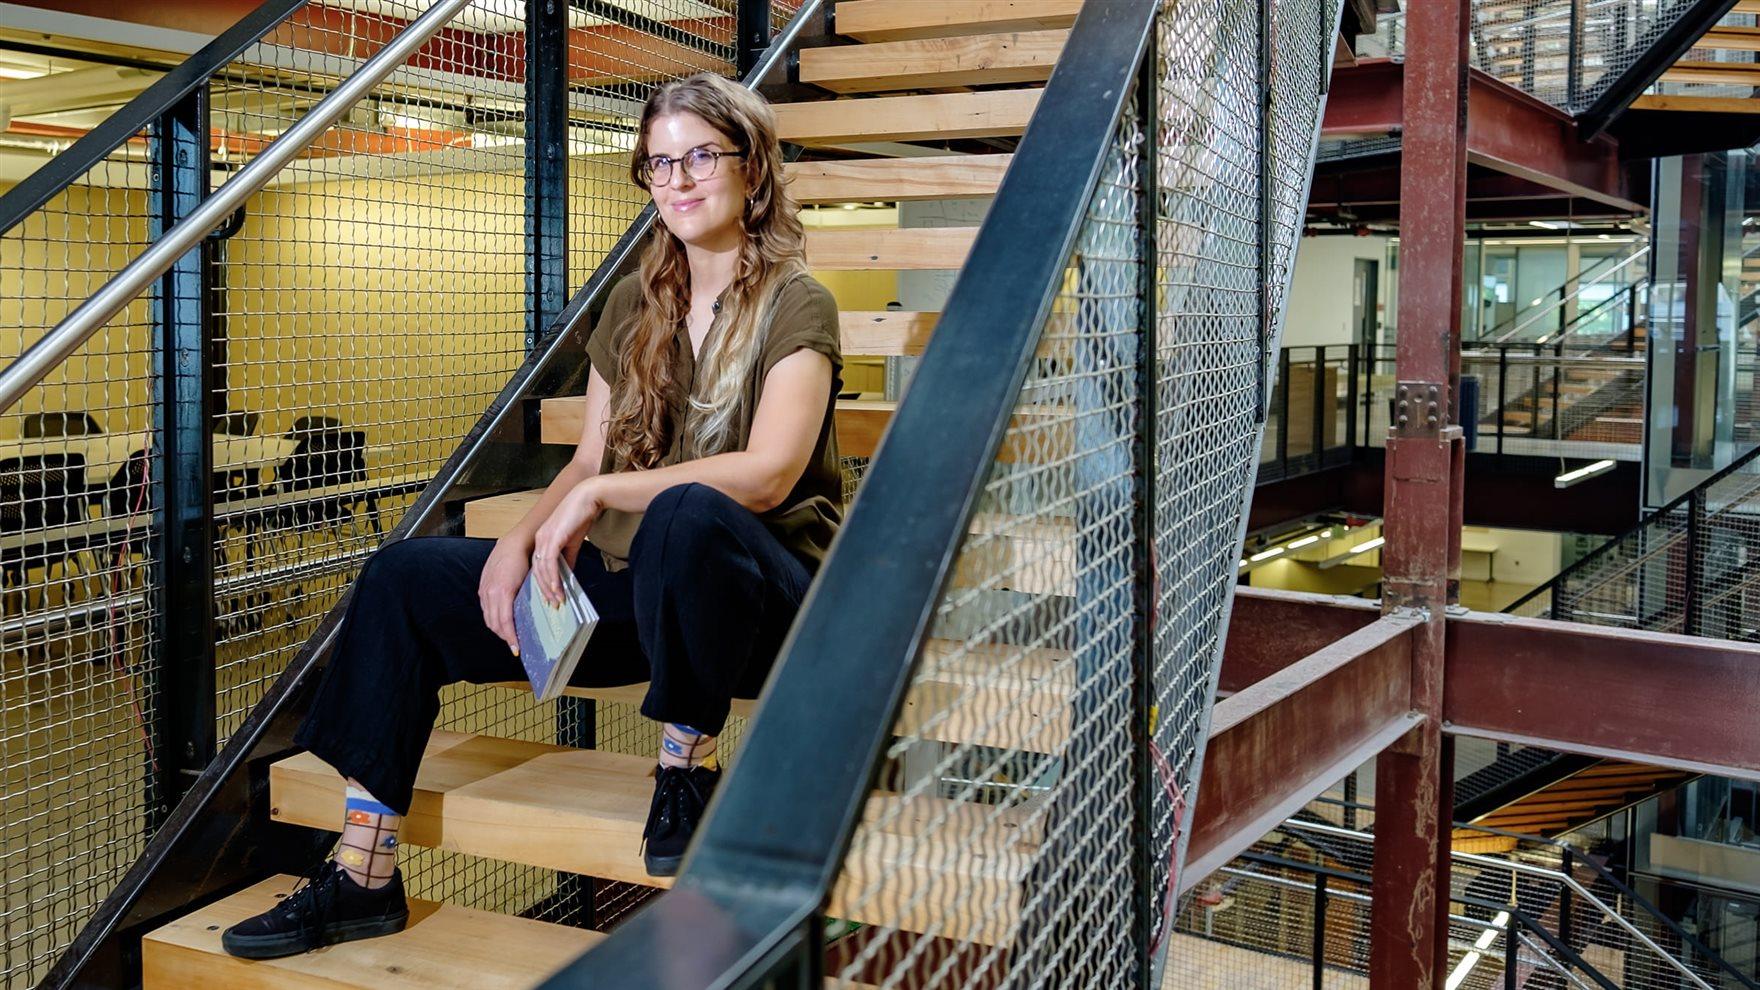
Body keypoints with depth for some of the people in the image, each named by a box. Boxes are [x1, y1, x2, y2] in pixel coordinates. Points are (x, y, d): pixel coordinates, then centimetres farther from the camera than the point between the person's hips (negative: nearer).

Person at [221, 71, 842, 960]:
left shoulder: (796, 306, -6)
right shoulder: (633, 303, 14)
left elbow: (768, 474, -20)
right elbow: (588, 462, 13)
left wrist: (599, 495, -22)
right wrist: (522, 540, -6)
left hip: (752, 591, -6)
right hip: (628, 584, 7)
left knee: (688, 515, -41)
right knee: (404, 577, -6)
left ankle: (686, 767, -18)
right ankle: (363, 875, -5)